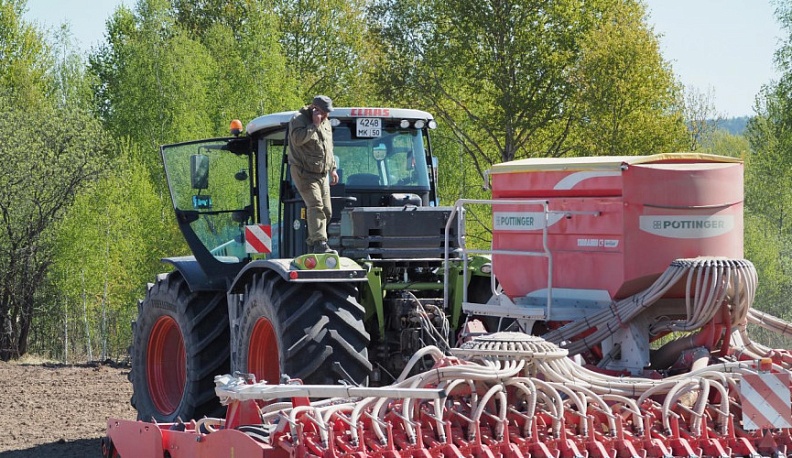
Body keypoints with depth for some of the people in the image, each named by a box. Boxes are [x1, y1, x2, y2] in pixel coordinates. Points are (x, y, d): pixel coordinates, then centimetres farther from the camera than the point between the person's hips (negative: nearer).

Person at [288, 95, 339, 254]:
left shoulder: (325, 123, 15)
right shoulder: (299, 119, -9)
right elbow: (297, 139, -28)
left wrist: (332, 168, 25)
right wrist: (314, 125, -25)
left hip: (322, 174, 8)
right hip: (304, 173, -8)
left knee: (326, 210, 7)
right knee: (315, 205, -22)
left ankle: (312, 240, 20)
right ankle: (319, 243, -31)